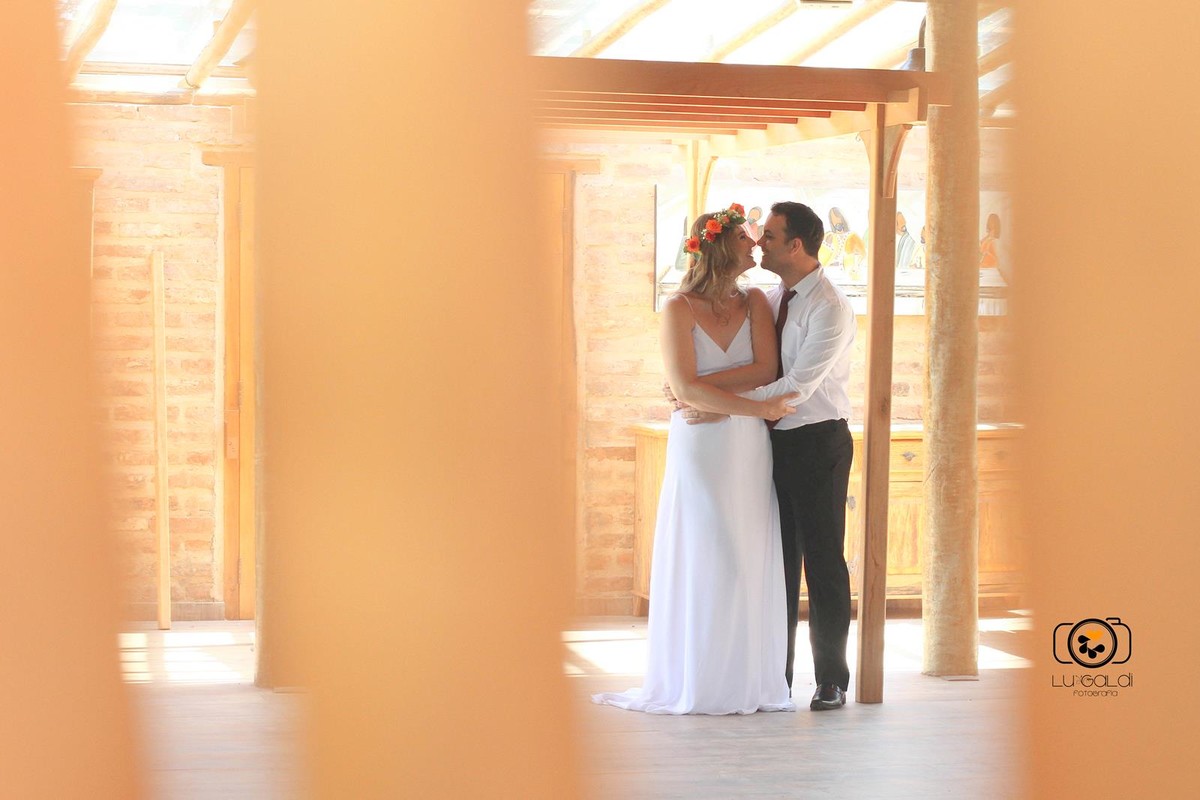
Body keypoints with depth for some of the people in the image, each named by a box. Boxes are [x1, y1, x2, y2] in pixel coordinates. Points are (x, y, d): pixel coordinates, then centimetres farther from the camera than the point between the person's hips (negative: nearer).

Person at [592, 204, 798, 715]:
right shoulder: (679, 310, -3)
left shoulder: (755, 303, 8)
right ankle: (698, 680, 3)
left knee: (751, 561, 3)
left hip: (750, 449, 4)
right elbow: (685, 389, -11)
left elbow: (767, 369, -4)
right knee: (703, 562, -3)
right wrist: (758, 408, -14)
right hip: (701, 444, -3)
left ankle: (749, 679, 9)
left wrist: (704, 386, -13)